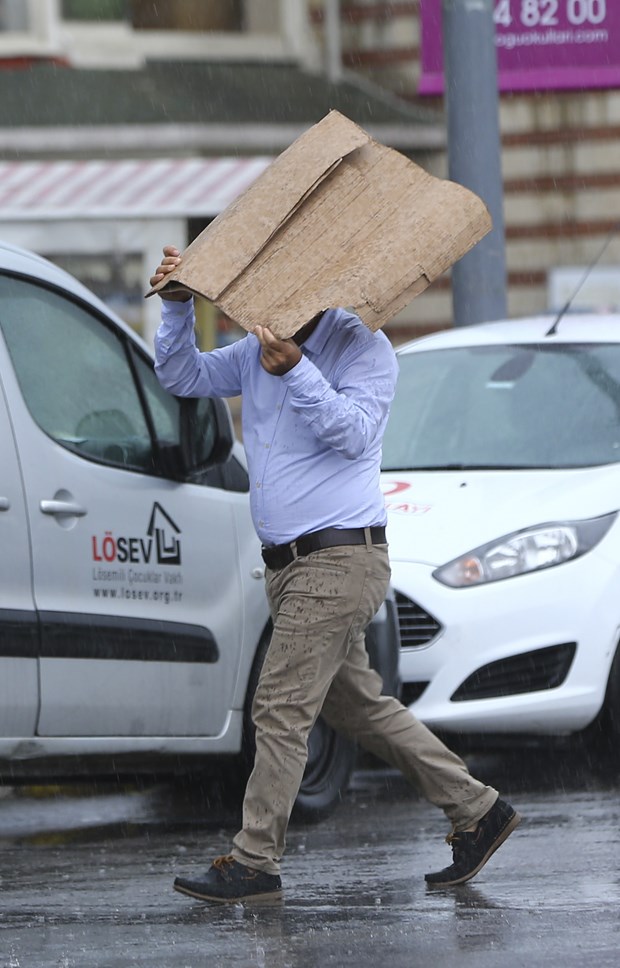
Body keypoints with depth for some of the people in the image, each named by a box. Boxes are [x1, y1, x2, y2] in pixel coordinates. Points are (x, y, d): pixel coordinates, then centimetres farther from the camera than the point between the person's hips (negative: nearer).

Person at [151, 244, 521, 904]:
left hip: (339, 560, -9)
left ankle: (254, 862, -7)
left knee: (281, 708, -10)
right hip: (288, 565, 9)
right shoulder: (257, 350, 14)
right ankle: (477, 810, 20)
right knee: (357, 706, 13)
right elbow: (182, 376, 9)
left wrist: (297, 372, -34)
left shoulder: (363, 349, -9)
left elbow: (355, 432, -22)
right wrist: (177, 308, -6)